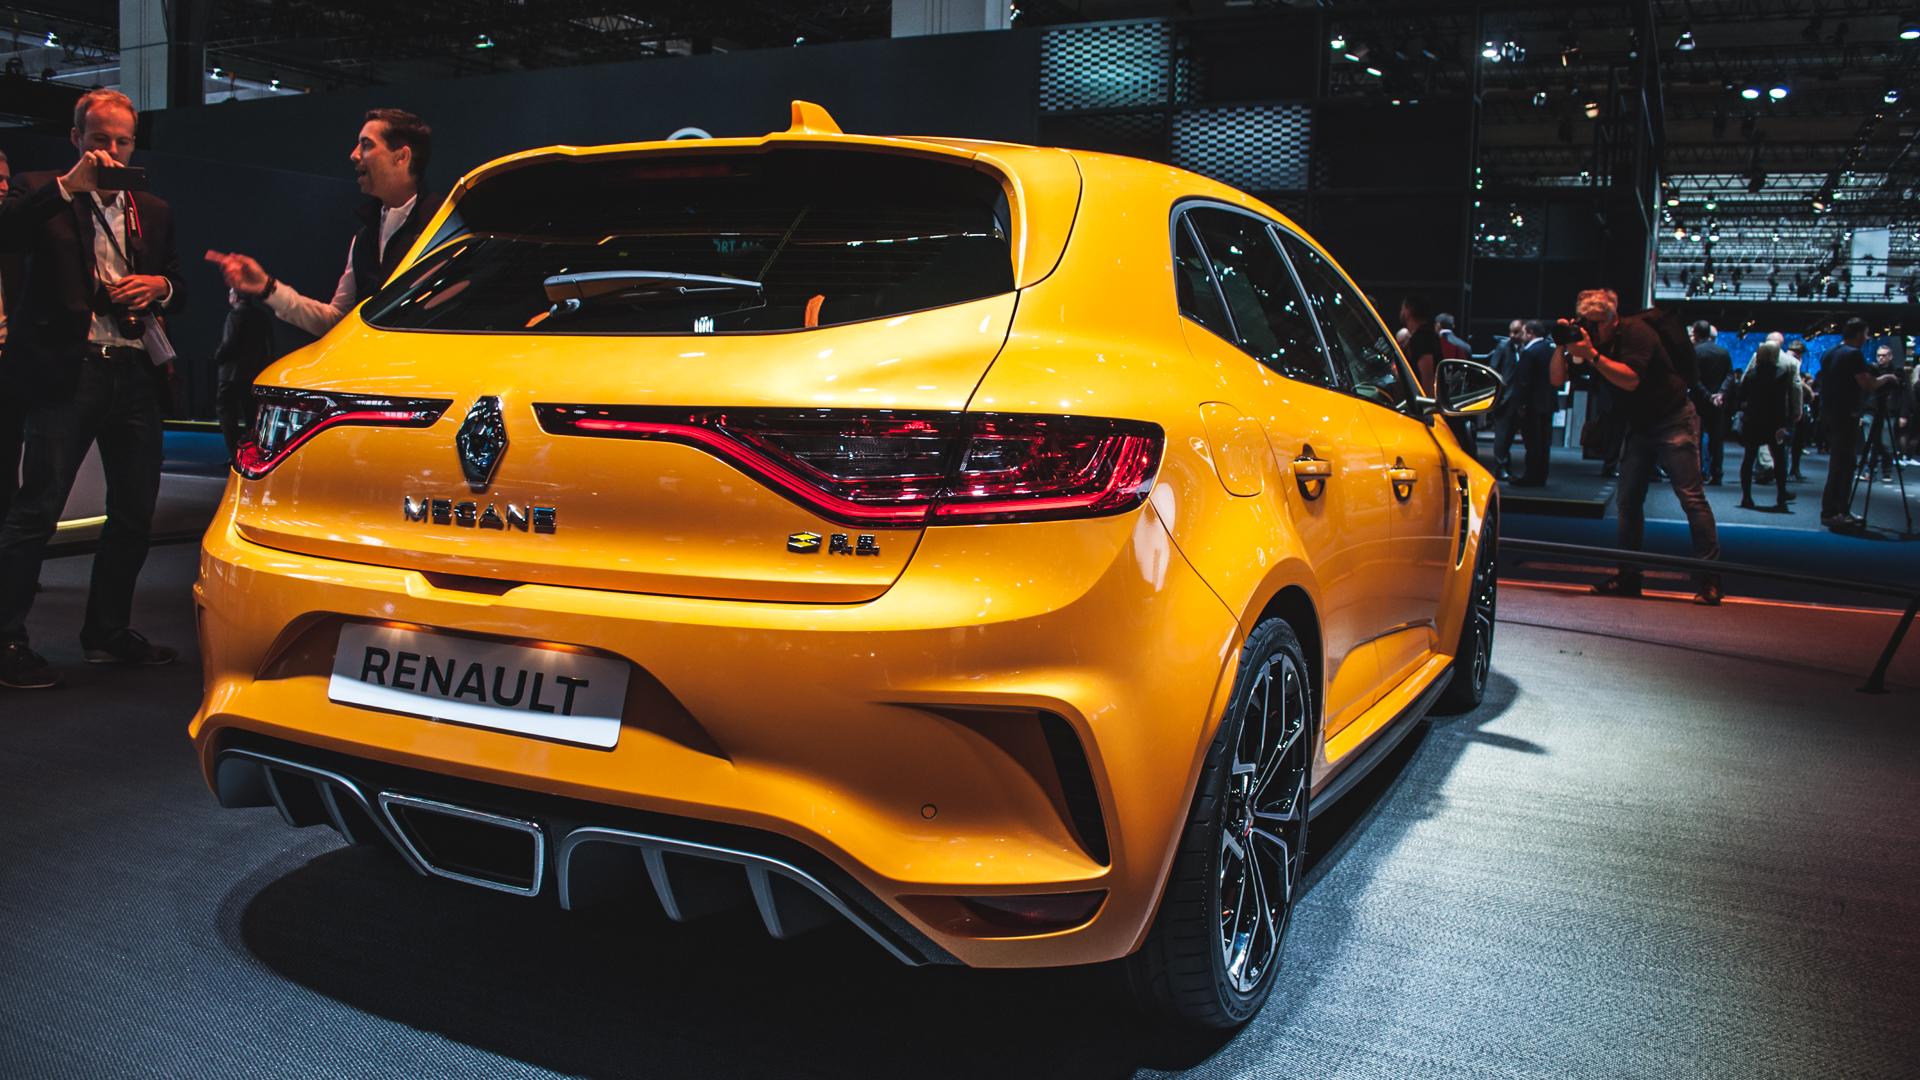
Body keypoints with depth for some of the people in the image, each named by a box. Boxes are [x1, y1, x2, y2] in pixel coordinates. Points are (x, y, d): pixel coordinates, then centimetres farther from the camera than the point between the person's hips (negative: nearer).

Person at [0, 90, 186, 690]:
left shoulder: (153, 211, 18)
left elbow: (179, 289, 21)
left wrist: (159, 285, -2)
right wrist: (70, 184, -19)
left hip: (136, 372, 5)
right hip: (68, 370, -5)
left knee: (135, 511, 10)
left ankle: (108, 631, 24)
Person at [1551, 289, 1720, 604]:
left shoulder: (1636, 332, -17)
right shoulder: (1588, 340, 2)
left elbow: (1630, 379, -29)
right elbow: (1557, 378, -4)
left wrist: (1592, 355, -33)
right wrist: (1563, 346, -18)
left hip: (1674, 421, -7)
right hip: (1639, 426, 7)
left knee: (1691, 497, -9)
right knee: (1629, 500, 3)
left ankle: (1709, 580, -8)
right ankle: (1629, 577, 7)